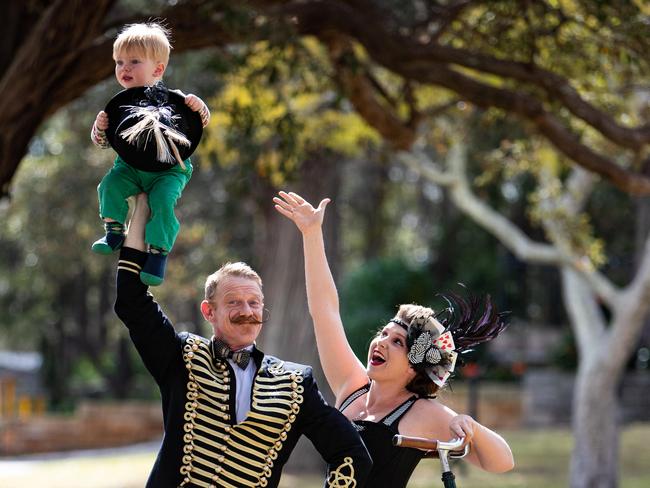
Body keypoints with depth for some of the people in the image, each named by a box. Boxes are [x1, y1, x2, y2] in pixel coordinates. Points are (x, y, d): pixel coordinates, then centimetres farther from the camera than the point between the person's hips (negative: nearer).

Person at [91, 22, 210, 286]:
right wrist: (100, 127, -18)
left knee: (162, 200, -27)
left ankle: (158, 253, -16)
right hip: (130, 167, 3)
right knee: (110, 184, -23)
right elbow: (102, 141, 5)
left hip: (168, 170, -3)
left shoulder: (172, 99, -9)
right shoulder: (119, 104, 1)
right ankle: (114, 232, -6)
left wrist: (198, 106, -28)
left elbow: (202, 122, -6)